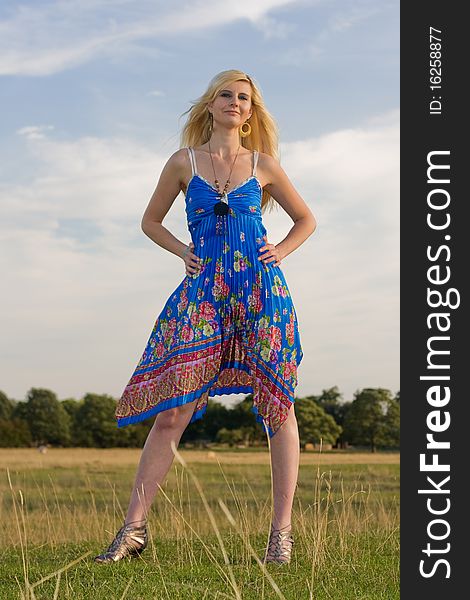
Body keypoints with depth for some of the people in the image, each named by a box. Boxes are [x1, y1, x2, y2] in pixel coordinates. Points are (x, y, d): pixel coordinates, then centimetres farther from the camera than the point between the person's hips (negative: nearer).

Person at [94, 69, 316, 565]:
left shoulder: (263, 165, 9)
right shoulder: (184, 162, 9)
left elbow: (305, 219, 21)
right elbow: (151, 220, 20)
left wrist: (280, 251, 4)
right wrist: (182, 252, 5)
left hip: (261, 290, 0)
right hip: (204, 293, 0)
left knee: (277, 409, -1)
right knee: (171, 410, -6)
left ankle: (282, 531, 6)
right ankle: (134, 527, -2)